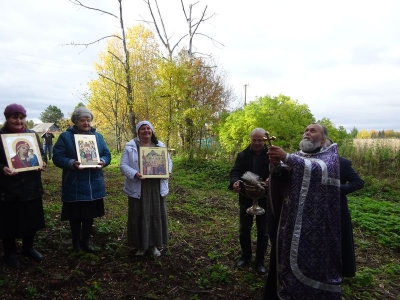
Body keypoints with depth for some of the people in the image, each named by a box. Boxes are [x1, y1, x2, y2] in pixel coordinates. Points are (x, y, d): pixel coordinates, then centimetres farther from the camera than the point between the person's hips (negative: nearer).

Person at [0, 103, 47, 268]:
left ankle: (28, 248, 35)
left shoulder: (33, 135, 7)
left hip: (31, 187, 4)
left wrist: (42, 163, -8)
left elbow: (42, 153, 12)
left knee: (31, 220, 15)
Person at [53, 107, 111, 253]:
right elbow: (57, 157, -9)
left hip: (94, 185, 4)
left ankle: (86, 241, 32)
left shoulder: (98, 136, 9)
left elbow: (107, 154, 7)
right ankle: (76, 243, 28)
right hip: (74, 186, -3)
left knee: (89, 215, 14)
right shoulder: (65, 136, -3)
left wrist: (103, 162, -15)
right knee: (75, 216, 9)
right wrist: (72, 163, -26)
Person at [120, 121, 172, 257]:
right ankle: (140, 245, 20)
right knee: (139, 216, 4)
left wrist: (167, 170, -9)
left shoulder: (160, 146, 9)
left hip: (157, 188, 3)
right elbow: (123, 165, -4)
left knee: (157, 215, 8)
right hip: (138, 188, -2)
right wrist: (134, 174, -22)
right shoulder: (130, 146, 0)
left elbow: (168, 162, 13)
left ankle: (153, 245, 23)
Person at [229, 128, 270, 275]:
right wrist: (234, 182, -33)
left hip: (264, 199, -2)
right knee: (244, 229, 14)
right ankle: (246, 256, 35)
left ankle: (260, 261, 28)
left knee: (263, 231, 11)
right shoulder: (242, 155, 0)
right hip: (246, 198, 2)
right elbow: (235, 171, -11)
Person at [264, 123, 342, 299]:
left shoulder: (330, 154, 1)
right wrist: (276, 165, -23)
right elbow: (281, 178, 0)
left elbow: (320, 170, -22)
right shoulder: (297, 156, 14)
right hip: (292, 220, 4)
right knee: (287, 258, 13)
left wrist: (286, 158, -31)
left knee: (313, 262, 5)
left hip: (316, 223, -4)